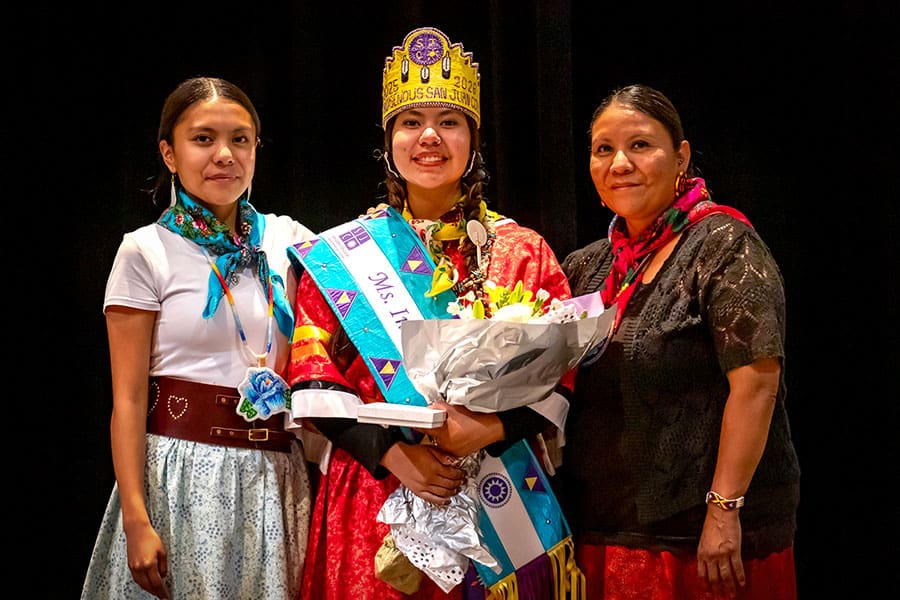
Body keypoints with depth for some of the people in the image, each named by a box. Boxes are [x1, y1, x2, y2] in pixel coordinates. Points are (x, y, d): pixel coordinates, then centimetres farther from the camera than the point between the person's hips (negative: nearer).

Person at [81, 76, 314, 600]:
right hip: (181, 473, -3)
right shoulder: (147, 252, -3)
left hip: (277, 473, 4)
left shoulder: (288, 240, 7)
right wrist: (136, 519, -14)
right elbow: (128, 399, -7)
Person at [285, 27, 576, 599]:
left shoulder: (524, 251, 6)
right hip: (369, 497, 0)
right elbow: (312, 375, 0)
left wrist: (493, 428, -17)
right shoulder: (344, 251, 6)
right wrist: (390, 451, -13)